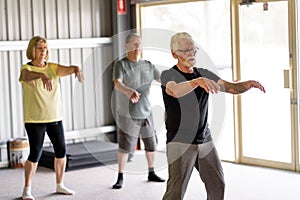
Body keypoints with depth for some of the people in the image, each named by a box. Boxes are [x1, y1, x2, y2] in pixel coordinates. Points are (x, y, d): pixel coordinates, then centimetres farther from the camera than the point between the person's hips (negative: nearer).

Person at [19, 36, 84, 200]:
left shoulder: (53, 67, 6)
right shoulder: (26, 69, -7)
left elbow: (68, 69, -11)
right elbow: (27, 76, -31)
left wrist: (76, 69, -36)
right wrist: (42, 75, -52)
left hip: (55, 117, 5)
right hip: (34, 119, -4)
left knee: (61, 150, 7)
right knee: (35, 154, -4)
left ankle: (60, 185, 23)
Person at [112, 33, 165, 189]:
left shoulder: (148, 65, 7)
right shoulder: (121, 65, -10)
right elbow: (117, 84, -27)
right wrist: (130, 92, -47)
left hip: (146, 113, 5)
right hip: (128, 115, -5)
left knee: (151, 144, 13)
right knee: (125, 147, -4)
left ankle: (151, 173, 29)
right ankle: (120, 178, 8)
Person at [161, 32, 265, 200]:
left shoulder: (205, 74, 11)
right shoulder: (168, 75, -6)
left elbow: (232, 87, 2)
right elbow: (175, 91, -29)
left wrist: (250, 84, -19)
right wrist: (198, 81, -47)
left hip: (205, 140, 6)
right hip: (180, 141, -6)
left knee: (217, 186, 9)